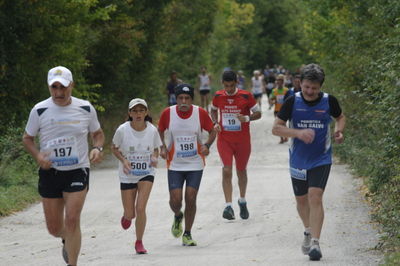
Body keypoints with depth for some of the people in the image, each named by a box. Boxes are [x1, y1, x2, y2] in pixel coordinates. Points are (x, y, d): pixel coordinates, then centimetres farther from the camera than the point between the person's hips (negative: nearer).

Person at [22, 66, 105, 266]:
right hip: (49, 172, 1)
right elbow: (27, 138, 8)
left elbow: (97, 133, 14)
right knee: (54, 228, 8)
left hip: (78, 171, -1)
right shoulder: (39, 111, -4)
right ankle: (67, 240, 44)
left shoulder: (85, 109, -2)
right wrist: (37, 155, -12)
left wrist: (98, 148, -8)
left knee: (72, 220, -16)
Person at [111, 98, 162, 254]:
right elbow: (114, 148, 1)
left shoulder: (152, 130, -9)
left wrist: (155, 158, -15)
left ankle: (139, 242, 3)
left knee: (141, 208, -15)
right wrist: (123, 160, -17)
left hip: (146, 174, 0)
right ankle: (127, 215, 45)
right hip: (127, 175, 0)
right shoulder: (123, 130, -14)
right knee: (130, 214, 4)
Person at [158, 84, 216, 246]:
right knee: (175, 200, -6)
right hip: (175, 164, 0)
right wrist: (163, 147, -6)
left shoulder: (200, 113, -9)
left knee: (190, 199, -4)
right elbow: (160, 131, 10)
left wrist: (207, 145, -16)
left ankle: (187, 234, 12)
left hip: (195, 164, 0)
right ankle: (178, 216, 31)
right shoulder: (168, 113, -8)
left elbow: (212, 132, 3)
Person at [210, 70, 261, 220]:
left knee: (241, 171, 14)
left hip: (242, 140, 0)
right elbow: (213, 110, 19)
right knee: (226, 171, -14)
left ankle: (242, 201, 36)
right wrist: (215, 123, 0)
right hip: (224, 139, 0)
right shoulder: (218, 96, 0)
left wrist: (247, 118, -20)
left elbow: (258, 113, 0)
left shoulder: (246, 96, -7)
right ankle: (228, 205, -18)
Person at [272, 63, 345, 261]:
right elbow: (276, 128, -8)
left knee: (315, 196, -17)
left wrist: (339, 130, -7)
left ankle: (315, 242, -18)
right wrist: (298, 133, -23)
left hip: (321, 159, -2)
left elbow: (340, 117, 15)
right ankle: (309, 231, 41)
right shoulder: (293, 102, -8)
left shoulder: (329, 101, -6)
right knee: (301, 199, 15)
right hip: (298, 160, 2)